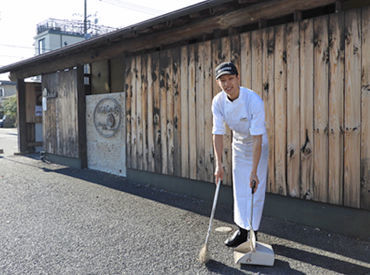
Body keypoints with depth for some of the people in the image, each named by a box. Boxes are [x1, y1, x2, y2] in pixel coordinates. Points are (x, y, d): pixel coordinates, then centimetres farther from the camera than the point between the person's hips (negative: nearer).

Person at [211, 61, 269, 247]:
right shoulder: (218, 102, -16)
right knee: (239, 191, 9)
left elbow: (257, 139, -32)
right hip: (238, 145, 5)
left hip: (257, 145, -4)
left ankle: (252, 234, 7)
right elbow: (218, 133, -13)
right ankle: (242, 231, 23)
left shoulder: (254, 100, -31)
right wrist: (219, 164, -18)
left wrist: (254, 171, -34)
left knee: (255, 190, -6)